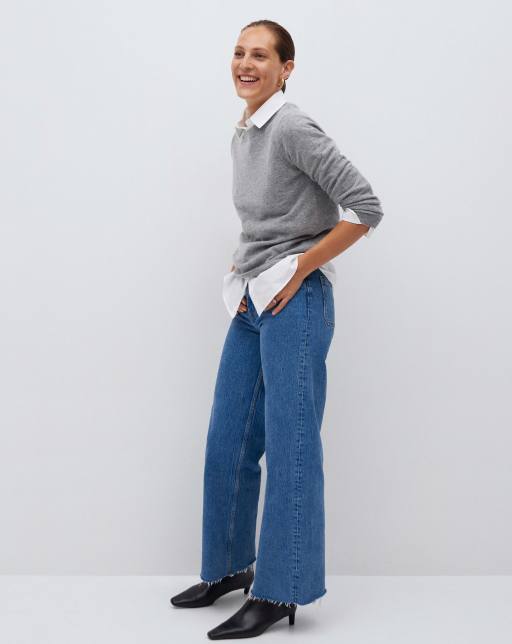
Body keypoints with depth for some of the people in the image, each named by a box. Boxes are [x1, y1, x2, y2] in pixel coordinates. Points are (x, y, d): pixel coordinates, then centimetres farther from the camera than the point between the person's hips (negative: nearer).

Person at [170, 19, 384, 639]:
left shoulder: (293, 128, -12)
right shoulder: (242, 136, 14)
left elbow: (364, 208, -16)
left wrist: (298, 270, -12)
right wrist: (247, 275, 12)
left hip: (294, 302, -9)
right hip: (251, 303, 9)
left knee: (289, 444, -2)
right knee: (226, 442, 11)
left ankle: (279, 591, 8)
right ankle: (229, 566, 27)